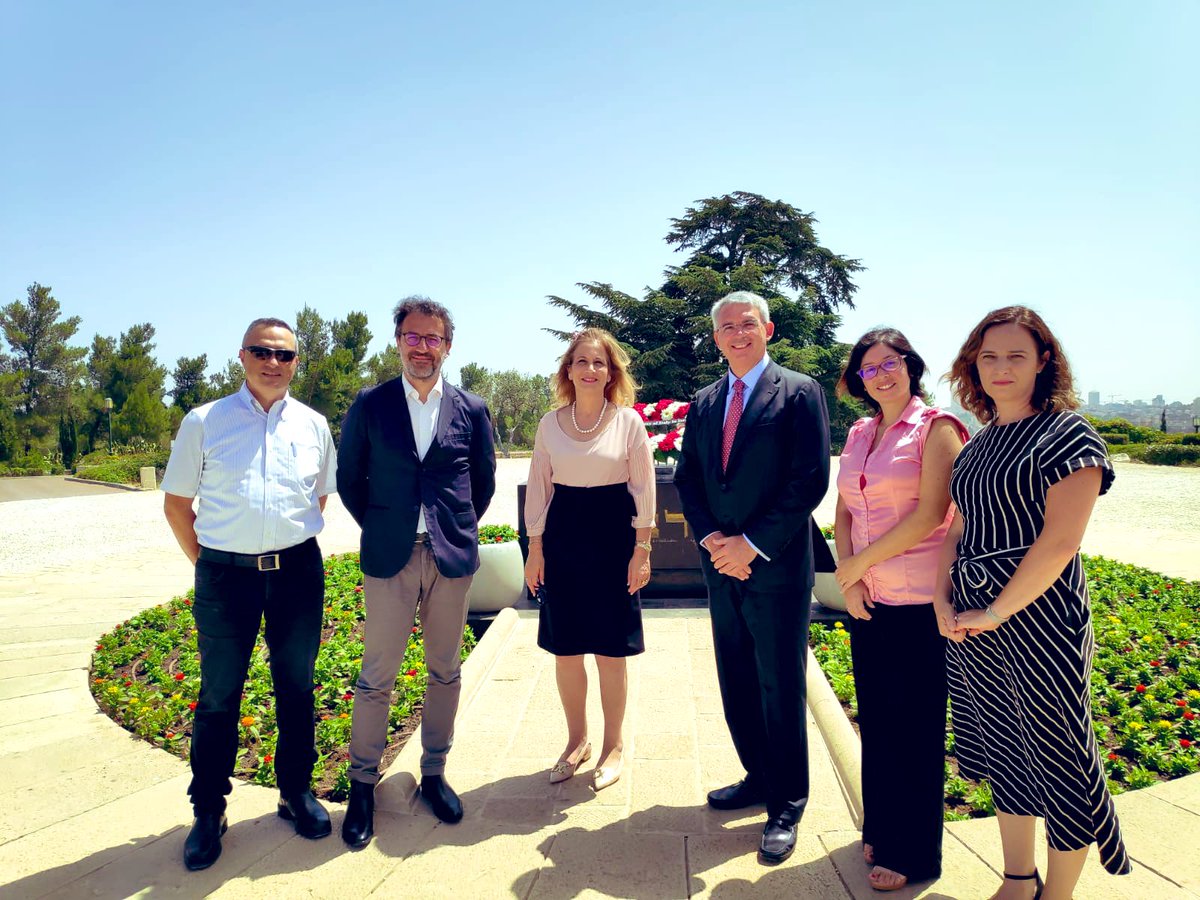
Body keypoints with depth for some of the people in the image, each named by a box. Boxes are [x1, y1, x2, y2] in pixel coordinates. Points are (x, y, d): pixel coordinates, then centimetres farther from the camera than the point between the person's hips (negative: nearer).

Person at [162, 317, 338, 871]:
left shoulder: (314, 426, 4)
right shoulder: (204, 422, 0)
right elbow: (176, 502, 6)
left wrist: (292, 550, 11)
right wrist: (205, 562, 3)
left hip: (297, 572, 2)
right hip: (225, 576, -1)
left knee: (296, 688, 13)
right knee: (219, 696, 9)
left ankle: (296, 792, 31)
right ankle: (208, 810, 26)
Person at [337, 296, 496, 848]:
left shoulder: (472, 409, 3)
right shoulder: (369, 404, 1)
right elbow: (349, 477, 7)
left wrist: (461, 529, 8)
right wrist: (377, 528, 5)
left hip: (452, 555, 2)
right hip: (389, 556, -1)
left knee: (444, 672, 11)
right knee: (377, 677, 4)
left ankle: (434, 773, 28)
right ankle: (363, 784, 21)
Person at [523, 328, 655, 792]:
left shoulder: (629, 421, -4)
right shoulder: (550, 423, 3)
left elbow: (644, 488, -2)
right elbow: (538, 487, 7)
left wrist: (641, 549, -5)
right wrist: (535, 548, 3)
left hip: (613, 535, -2)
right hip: (562, 536, 3)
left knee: (610, 652, 5)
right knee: (565, 650, 9)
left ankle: (613, 746, 24)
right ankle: (577, 740, 29)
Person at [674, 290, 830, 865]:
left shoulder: (799, 393, -5)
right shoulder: (703, 403, 12)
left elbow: (809, 479, -13)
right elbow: (687, 479, 11)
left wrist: (752, 544, -15)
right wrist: (711, 538, -6)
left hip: (776, 566, -5)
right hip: (722, 566, 6)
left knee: (780, 687, 3)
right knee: (736, 683, 15)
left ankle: (786, 804, 19)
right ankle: (758, 777, 33)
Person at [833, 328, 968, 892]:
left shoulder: (936, 428, -7)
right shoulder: (858, 435, 12)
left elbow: (930, 513, -15)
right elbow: (844, 511, 11)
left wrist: (861, 561, -11)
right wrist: (848, 574, -3)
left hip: (918, 602, -6)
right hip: (867, 600, 6)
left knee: (914, 728, 6)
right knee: (876, 719, 15)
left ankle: (913, 852, 22)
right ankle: (881, 829, 33)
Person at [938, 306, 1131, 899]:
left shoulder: (1067, 434, -9)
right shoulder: (976, 445, 11)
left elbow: (1059, 543, -17)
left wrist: (996, 612, -16)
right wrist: (942, 601, -2)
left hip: (1036, 617, -6)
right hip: (969, 626, 7)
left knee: (1057, 759, 7)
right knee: (1005, 758, 17)